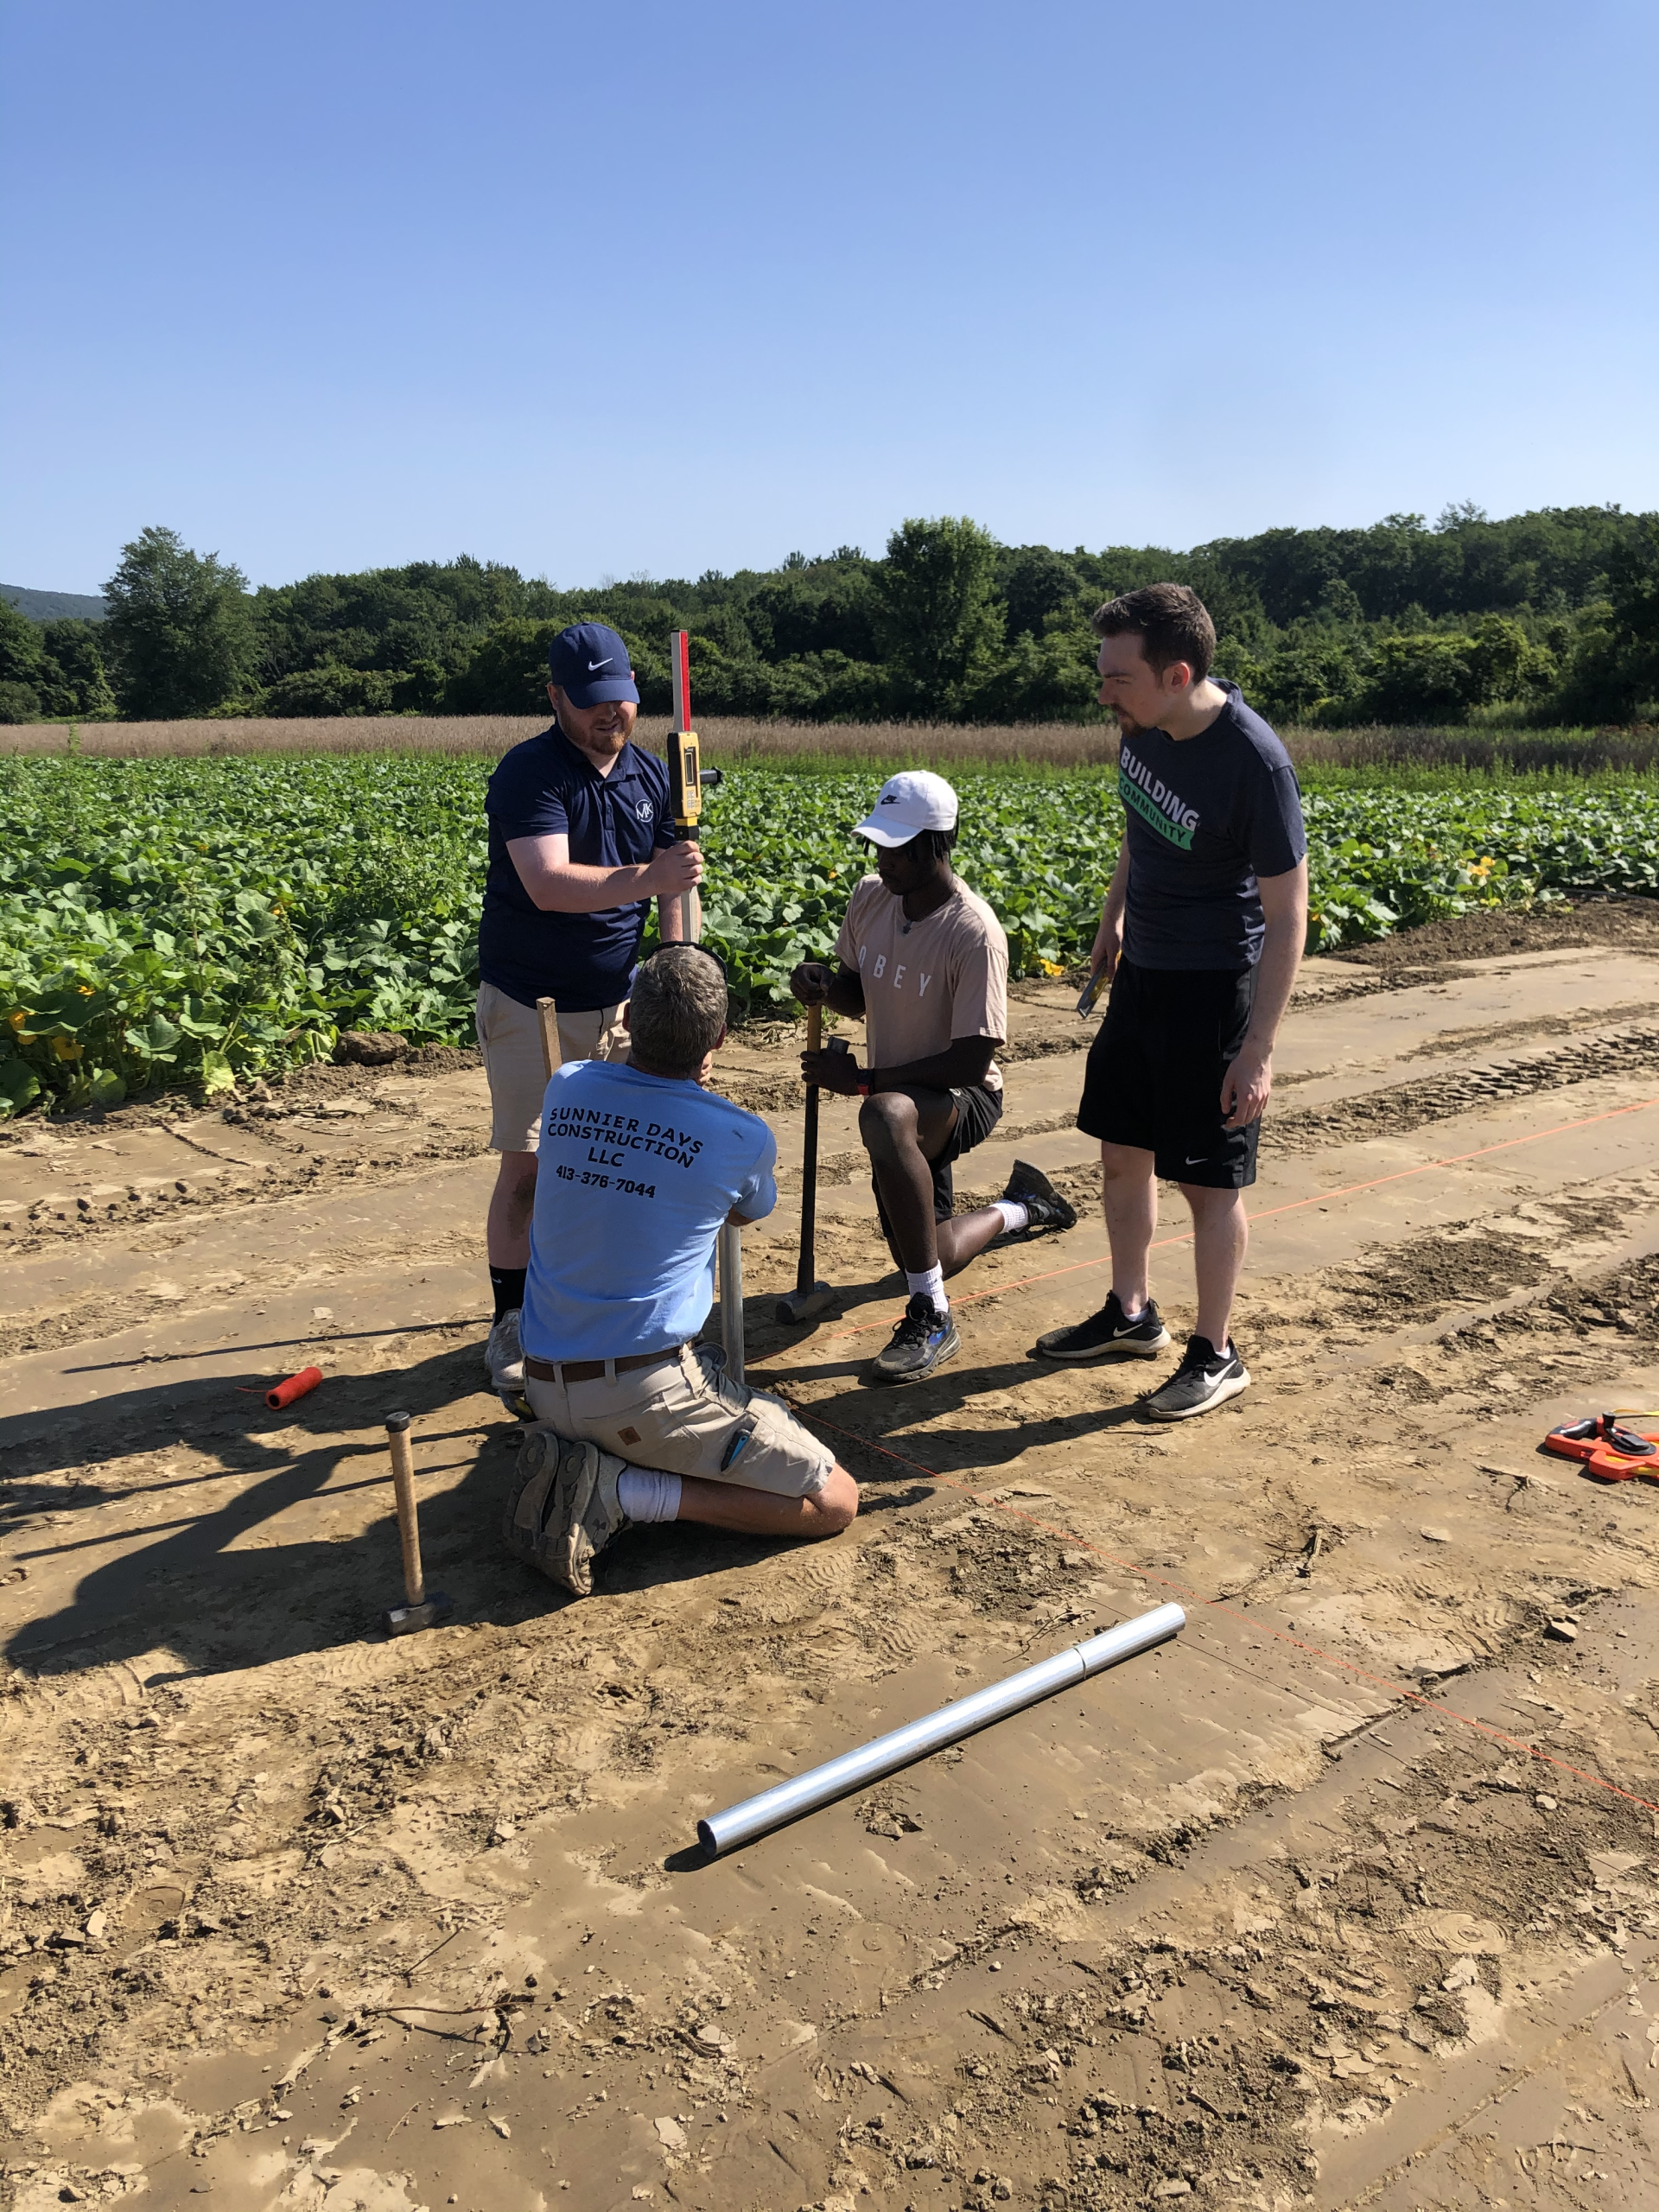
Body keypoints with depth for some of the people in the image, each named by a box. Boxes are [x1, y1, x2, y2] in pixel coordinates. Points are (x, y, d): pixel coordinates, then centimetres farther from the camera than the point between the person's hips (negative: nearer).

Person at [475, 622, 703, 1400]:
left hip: (620, 1002, 5)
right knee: (528, 1166, -3)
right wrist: (647, 877, -43)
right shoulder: (528, 773, -15)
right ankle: (511, 1324, 9)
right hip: (532, 1005, -5)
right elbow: (549, 884, -30)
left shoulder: (650, 772, 4)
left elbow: (671, 880, 13)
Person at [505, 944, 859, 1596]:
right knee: (834, 1501, 3)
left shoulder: (566, 1088, 0)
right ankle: (622, 1492, -8)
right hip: (648, 1394, -6)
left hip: (545, 1388, 7)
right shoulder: (742, 1138, -11)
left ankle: (573, 1456, 9)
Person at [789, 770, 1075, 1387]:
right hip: (904, 1097, 7)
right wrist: (826, 987, -14)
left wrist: (863, 1079, -29)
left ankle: (931, 1319, -33)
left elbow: (973, 1061, -27)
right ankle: (1020, 1207, 51)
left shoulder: (975, 933, -25)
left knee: (885, 1115, -43)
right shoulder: (870, 897, -4)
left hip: (965, 1097, -7)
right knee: (927, 1261, 18)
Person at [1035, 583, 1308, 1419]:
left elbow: (1286, 919, -21)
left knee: (1209, 1180, 2)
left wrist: (1258, 1050, -22)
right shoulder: (1144, 724, -4)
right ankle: (1131, 1316, 33)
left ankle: (1216, 1355, 19)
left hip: (1213, 989, -7)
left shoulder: (1254, 763, -25)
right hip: (1141, 972, 8)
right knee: (1122, 1152, 15)